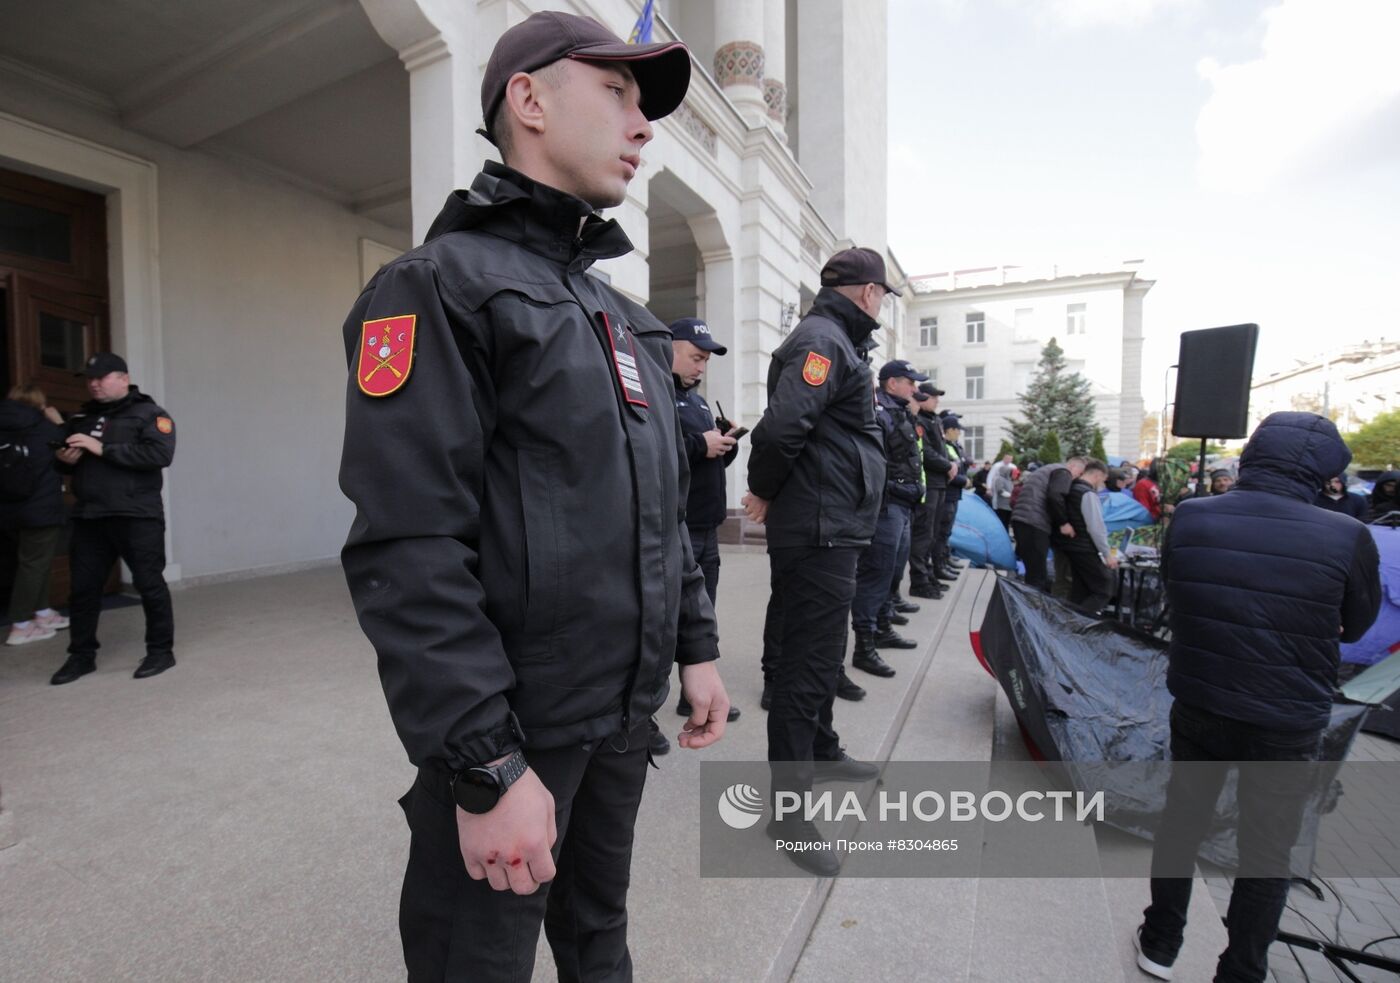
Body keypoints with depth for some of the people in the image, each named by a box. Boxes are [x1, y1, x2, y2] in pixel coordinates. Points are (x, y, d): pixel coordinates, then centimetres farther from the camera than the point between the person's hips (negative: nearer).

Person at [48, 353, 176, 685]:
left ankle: (161, 651, 10)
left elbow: (160, 454, -18)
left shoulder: (148, 414, -2)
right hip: (88, 517, 6)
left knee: (149, 584, -1)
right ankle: (82, 655, 23)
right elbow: (61, 460, 25)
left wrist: (104, 449, -19)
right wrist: (64, 458, 1)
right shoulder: (81, 417, 17)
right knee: (83, 587, 10)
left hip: (137, 517, -6)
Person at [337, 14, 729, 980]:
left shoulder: (624, 316, 13)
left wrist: (697, 646, 12)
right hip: (512, 733, -7)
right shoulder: (440, 285, -11)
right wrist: (488, 769, -21)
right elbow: (408, 553, -20)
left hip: (626, 717, 7)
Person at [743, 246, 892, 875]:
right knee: (806, 664, -3)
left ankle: (821, 750, 43)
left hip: (828, 533, 11)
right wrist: (765, 491, -12)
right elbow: (780, 426, -28)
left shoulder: (833, 341, 19)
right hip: (819, 533, -11)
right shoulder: (824, 341, -14)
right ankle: (788, 807, 11)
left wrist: (772, 495, 7)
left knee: (821, 654, 23)